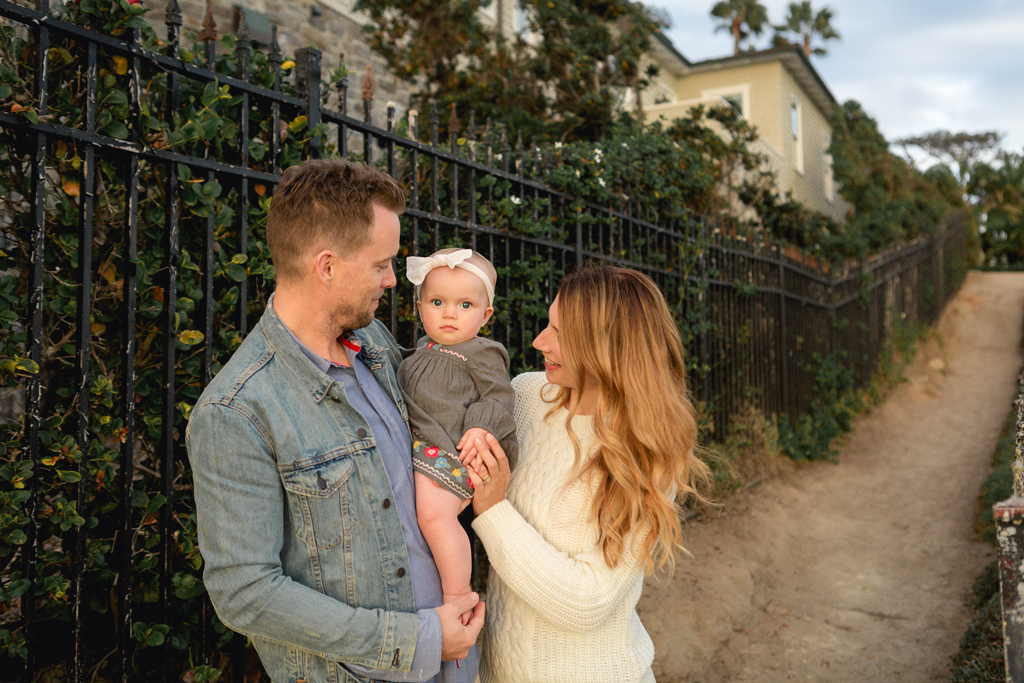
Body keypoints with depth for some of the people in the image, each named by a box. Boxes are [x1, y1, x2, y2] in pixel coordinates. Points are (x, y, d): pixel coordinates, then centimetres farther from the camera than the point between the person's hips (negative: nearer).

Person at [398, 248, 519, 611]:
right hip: (416, 447, 9)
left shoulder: (481, 353, -2)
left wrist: (482, 428, -23)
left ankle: (458, 594, -13)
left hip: (450, 451, -9)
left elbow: (499, 397, -7)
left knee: (434, 512, -26)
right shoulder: (425, 350, 20)